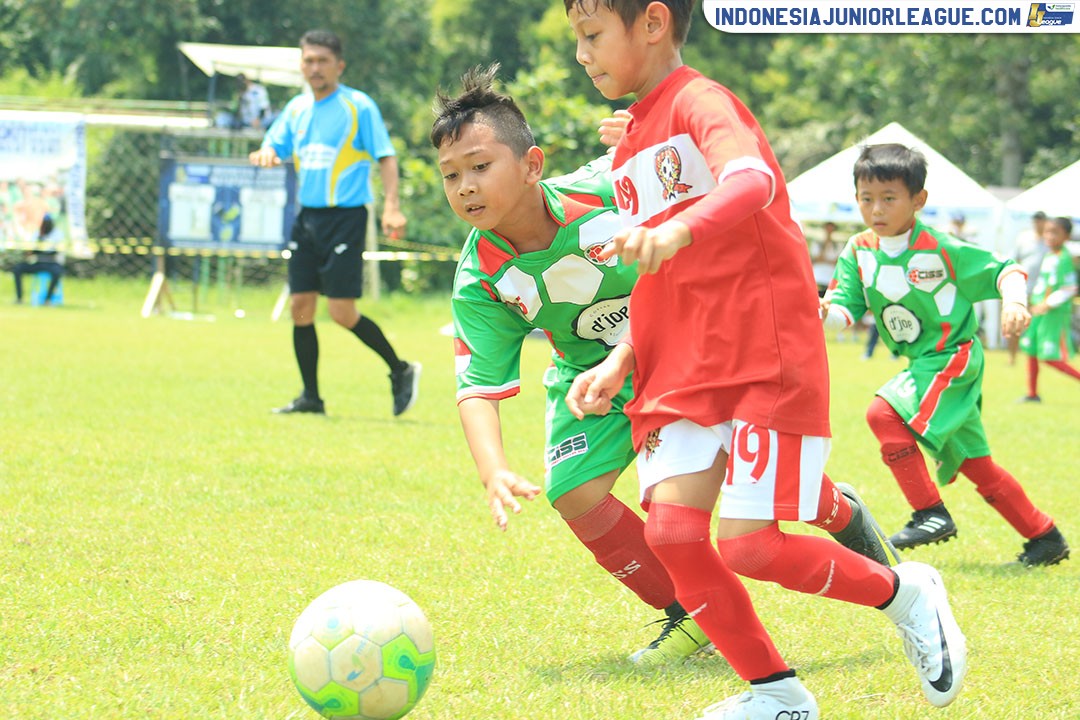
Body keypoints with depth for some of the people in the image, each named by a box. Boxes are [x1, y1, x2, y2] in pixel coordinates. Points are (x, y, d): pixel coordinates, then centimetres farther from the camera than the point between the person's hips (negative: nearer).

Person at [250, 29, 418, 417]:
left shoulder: (359, 107, -5)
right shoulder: (297, 108, 12)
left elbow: (386, 156, -7)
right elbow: (274, 147, 16)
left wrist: (391, 206, -18)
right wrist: (267, 154, -10)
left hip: (345, 217, -6)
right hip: (307, 217, 6)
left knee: (342, 312, -11)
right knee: (301, 308, 2)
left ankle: (401, 371, 7)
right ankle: (311, 397, 10)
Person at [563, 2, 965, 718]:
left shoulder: (701, 103, -8)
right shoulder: (629, 150, 19)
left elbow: (752, 179, -32)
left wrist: (678, 231, -51)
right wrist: (619, 363, 10)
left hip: (767, 357, -8)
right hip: (681, 371, 8)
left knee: (749, 546, -13)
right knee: (672, 530, -11)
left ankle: (905, 593, 14)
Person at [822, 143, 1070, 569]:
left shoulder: (940, 249, -15)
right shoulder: (859, 251, 0)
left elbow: (1003, 271, -7)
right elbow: (846, 308, -4)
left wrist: (1014, 302, -27)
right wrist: (823, 312, -26)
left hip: (953, 357, -7)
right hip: (923, 364, 7)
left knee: (884, 414, -25)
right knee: (974, 462, 11)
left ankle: (931, 514, -16)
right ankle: (1044, 536, 23)